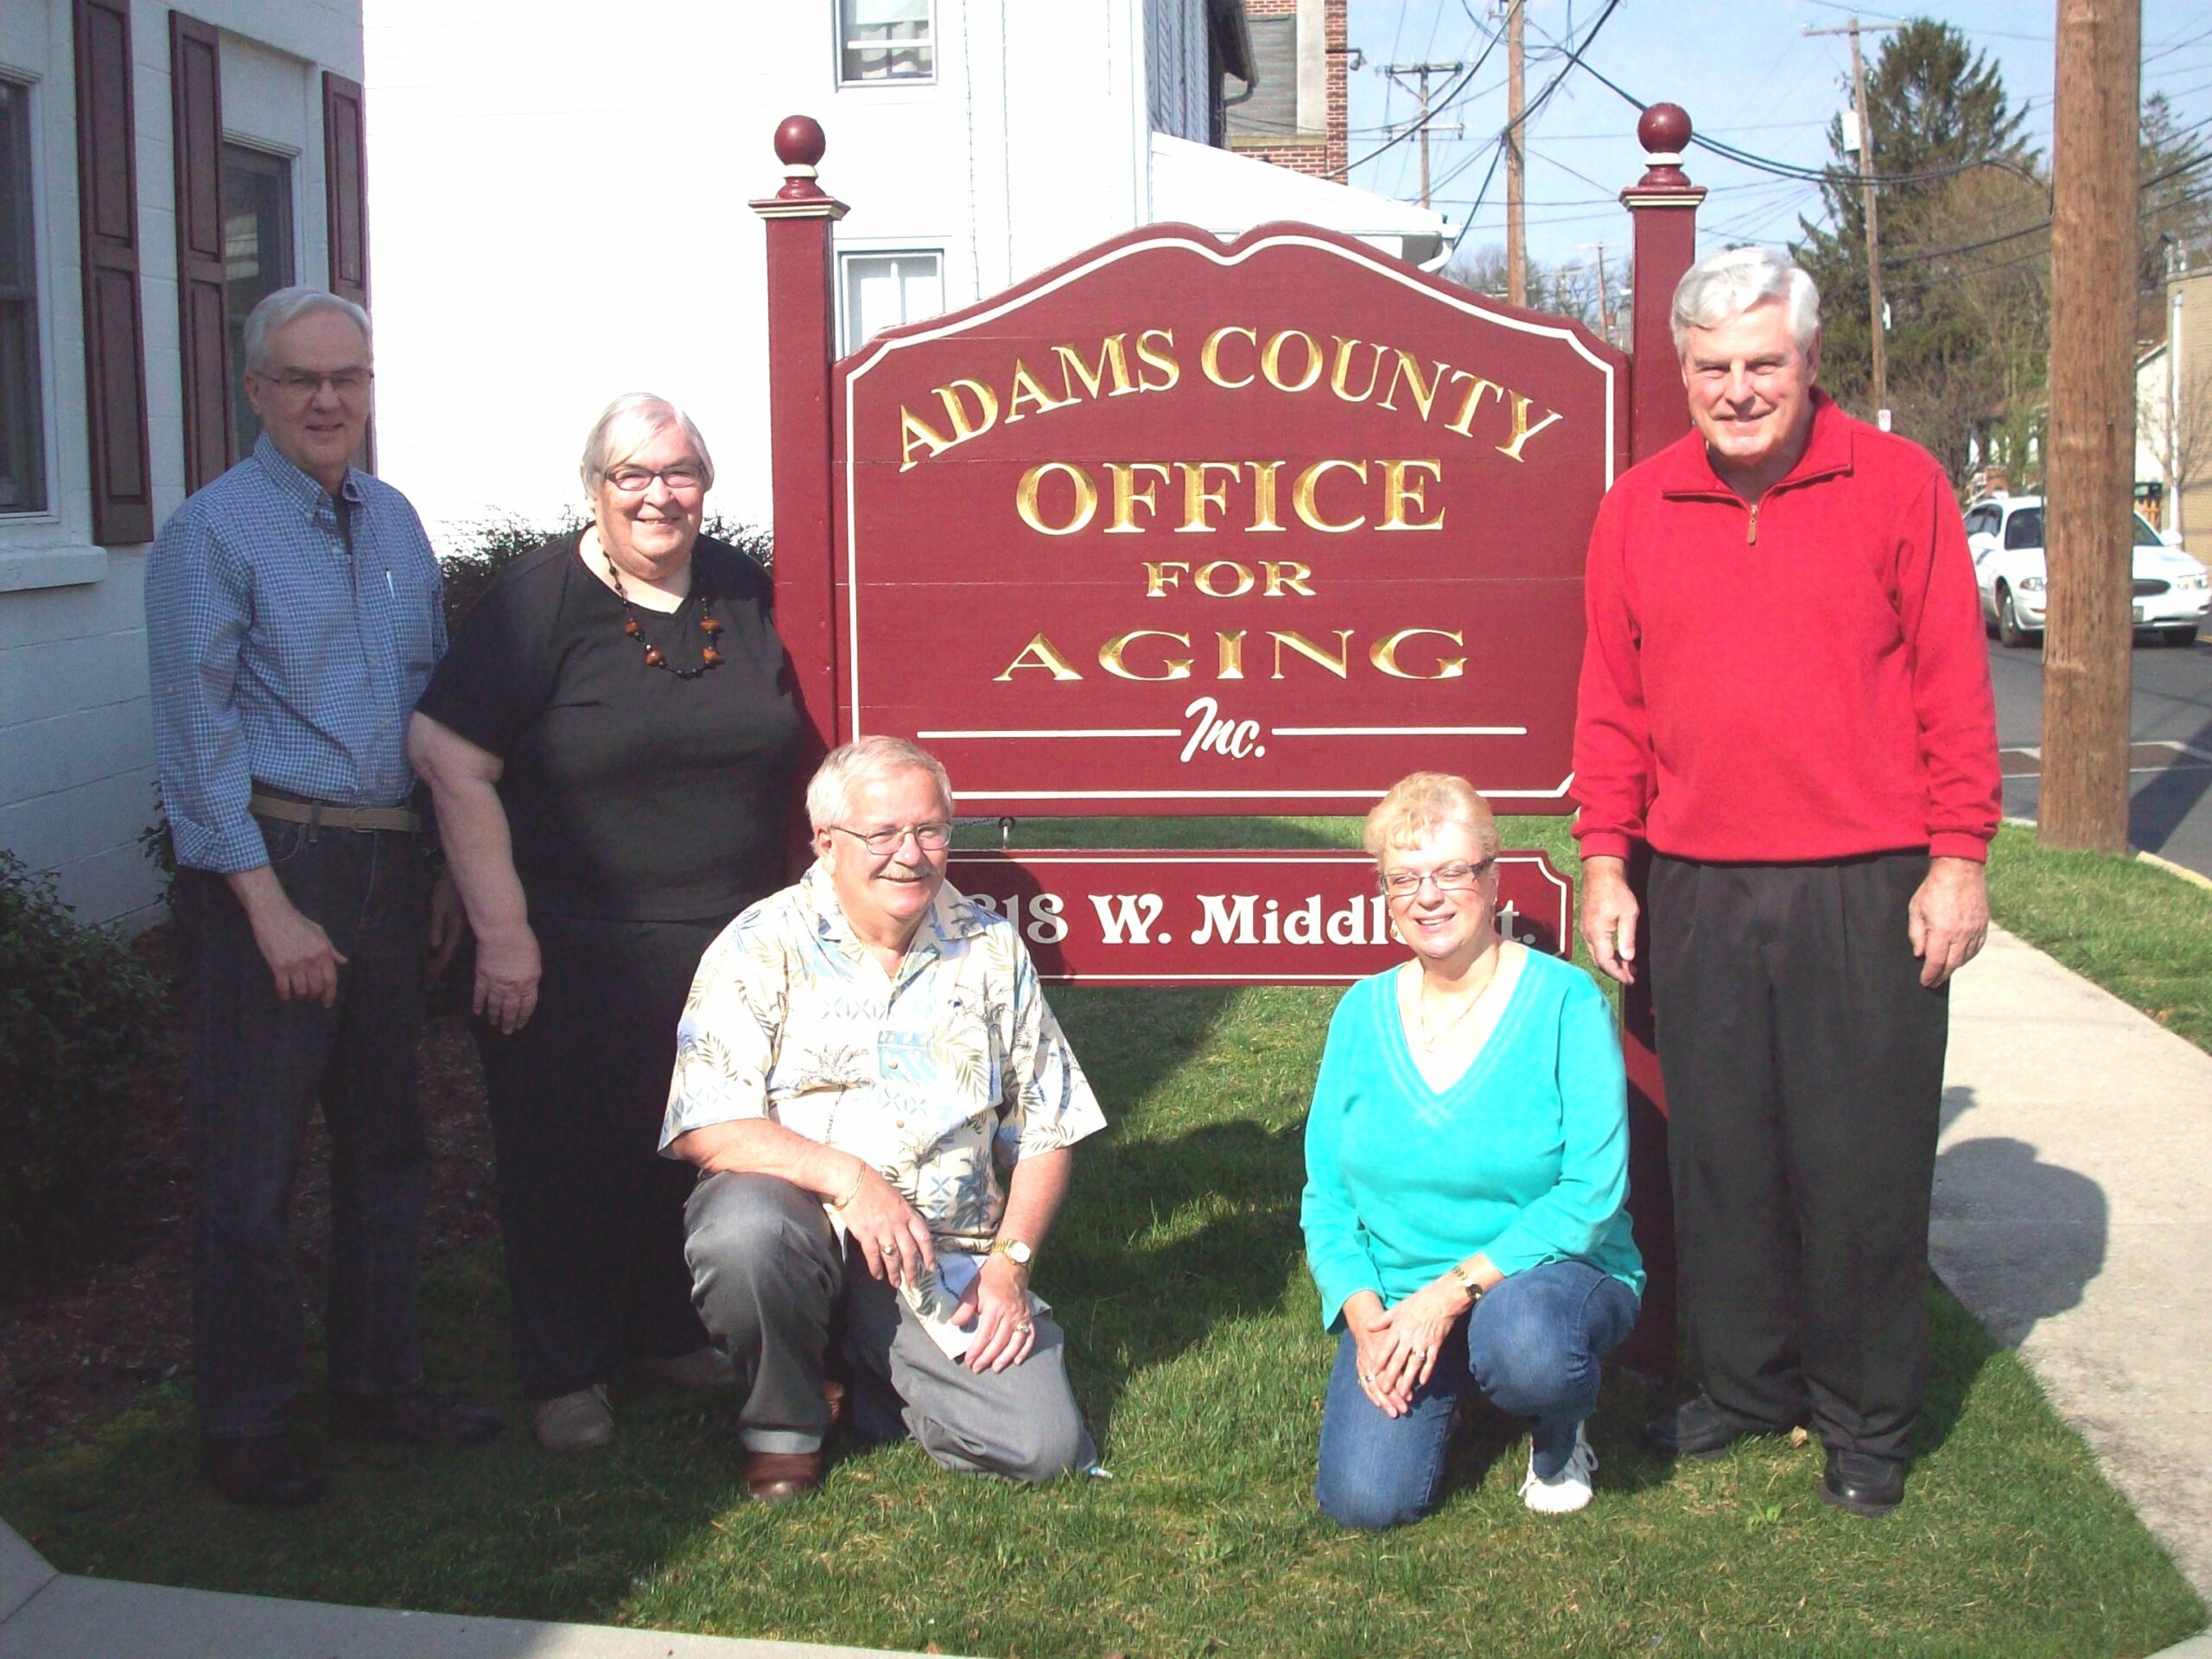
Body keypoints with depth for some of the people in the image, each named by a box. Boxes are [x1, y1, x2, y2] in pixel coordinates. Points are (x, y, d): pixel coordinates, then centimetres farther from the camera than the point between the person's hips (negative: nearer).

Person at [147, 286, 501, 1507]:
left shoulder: (396, 523, 12)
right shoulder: (212, 532, -7)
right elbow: (199, 737, -12)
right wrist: (272, 909, -16)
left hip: (388, 863, 7)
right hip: (268, 863, -6)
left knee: (386, 1140, 15)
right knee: (251, 1163, 0)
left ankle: (378, 1383, 29)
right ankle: (241, 1427, 13)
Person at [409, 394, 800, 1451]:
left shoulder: (745, 593, 6)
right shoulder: (539, 601, -9)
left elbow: (785, 756, 18)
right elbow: (452, 763, -14)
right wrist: (502, 931, -16)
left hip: (728, 944, 5)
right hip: (573, 955, -5)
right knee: (572, 1161, 4)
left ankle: (673, 1333, 33)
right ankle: (566, 1374, 19)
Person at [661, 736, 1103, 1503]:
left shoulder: (990, 948, 8)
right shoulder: (763, 946, -2)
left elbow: (1047, 1128, 10)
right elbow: (707, 1129, -13)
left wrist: (1011, 1260, -3)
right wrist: (847, 1178, -25)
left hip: (949, 1254, 3)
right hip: (802, 1212, -2)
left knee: (1044, 1446, -14)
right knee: (744, 1229, -37)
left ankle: (868, 1374, 16)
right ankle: (783, 1422, -5)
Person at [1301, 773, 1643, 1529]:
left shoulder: (1565, 1001, -9)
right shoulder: (1362, 1013, 4)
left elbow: (1593, 1191, -15)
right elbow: (1325, 1193, 5)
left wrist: (1454, 1290, -22)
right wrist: (1365, 1316, -13)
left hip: (1552, 1274, -3)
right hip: (1397, 1303, 4)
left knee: (1523, 1338, -39)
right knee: (1366, 1497, -17)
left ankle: (1561, 1434, -1)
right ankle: (1442, 1390, 17)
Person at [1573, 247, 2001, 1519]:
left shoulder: (1898, 485, -1)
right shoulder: (1639, 509, 8)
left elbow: (1954, 688, -1)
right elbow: (1613, 704, 11)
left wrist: (1957, 860, -5)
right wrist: (1605, 861, 6)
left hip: (1867, 890, -3)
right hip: (1698, 894, 3)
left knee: (1863, 1160, 4)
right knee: (1720, 1151, 10)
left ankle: (1868, 1420, 20)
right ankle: (1745, 1386, 27)